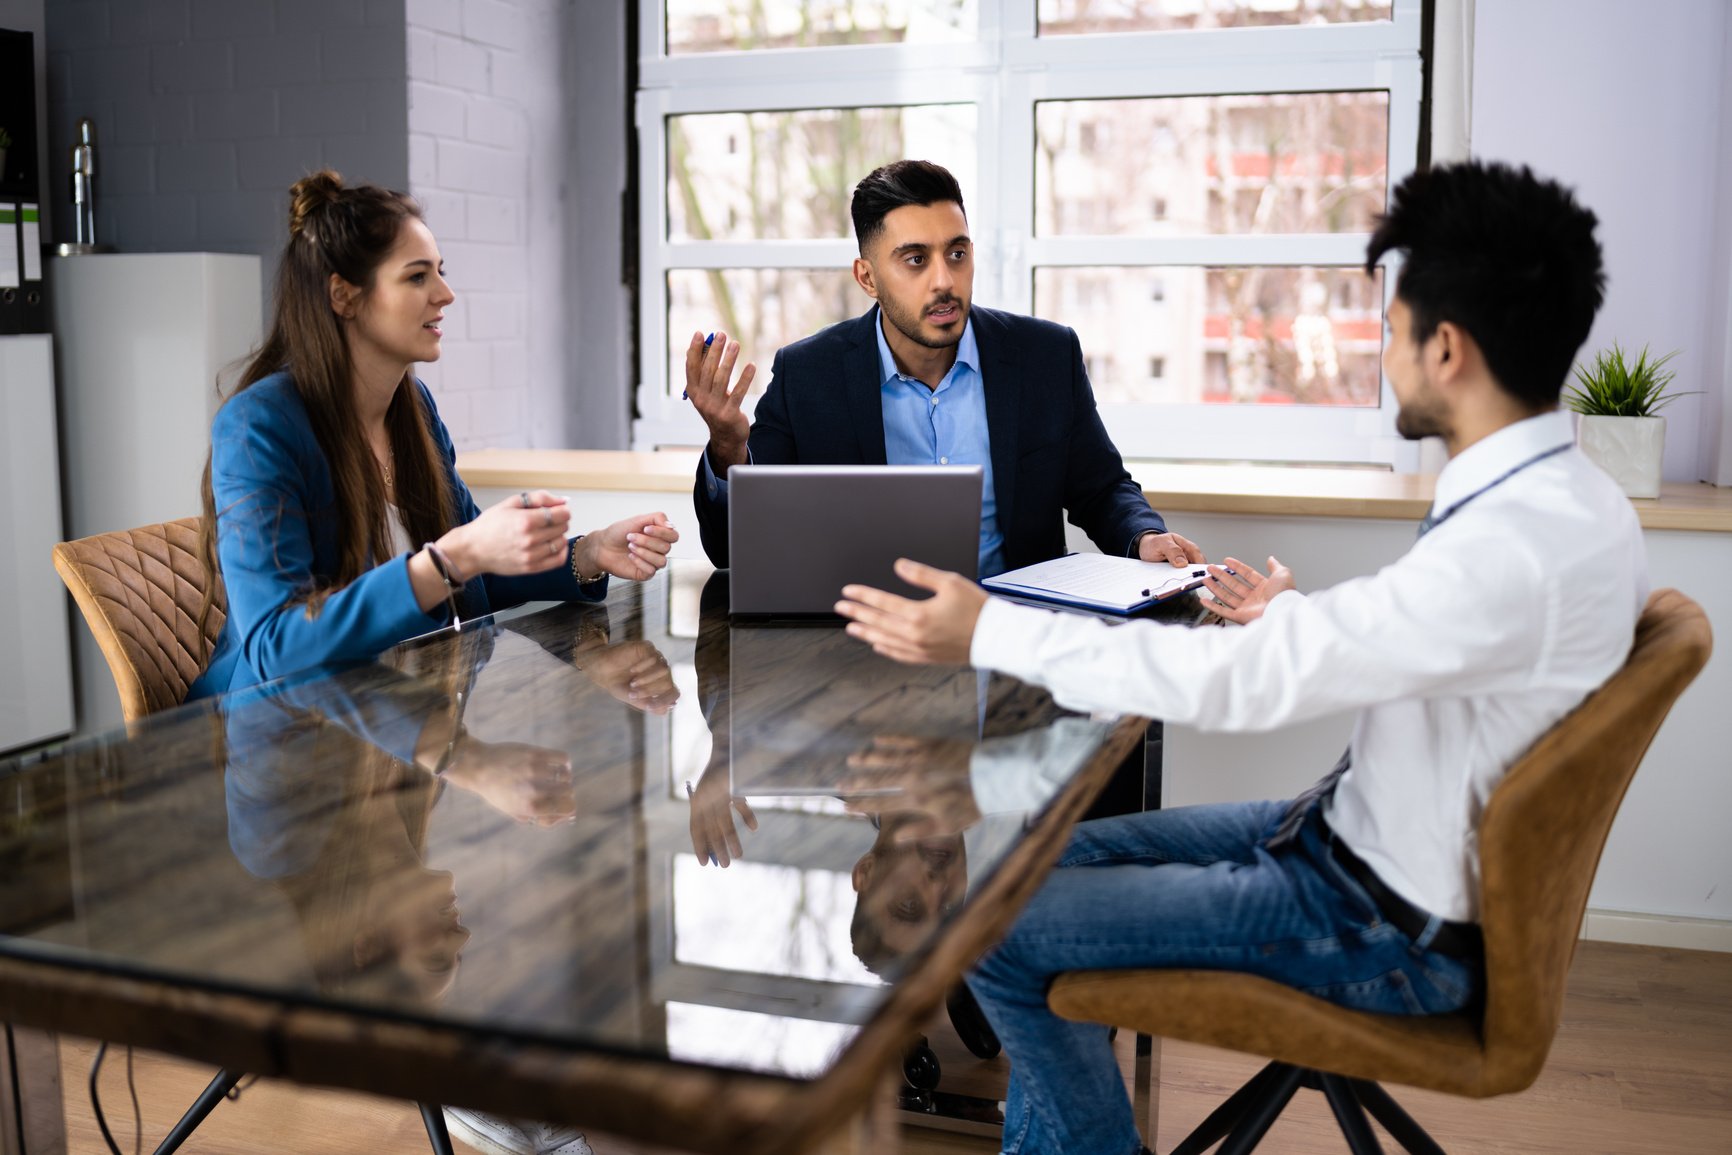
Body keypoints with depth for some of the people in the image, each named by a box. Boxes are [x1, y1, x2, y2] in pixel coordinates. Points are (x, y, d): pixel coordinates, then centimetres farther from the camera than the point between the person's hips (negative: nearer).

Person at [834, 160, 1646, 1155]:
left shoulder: (1508, 548, -31)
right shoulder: (1570, 496, 0)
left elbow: (1241, 682, -31)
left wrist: (989, 634, -24)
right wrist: (1301, 621, 12)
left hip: (1393, 928, -10)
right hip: (1384, 842, 10)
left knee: (1002, 932, -7)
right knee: (1066, 857, 15)